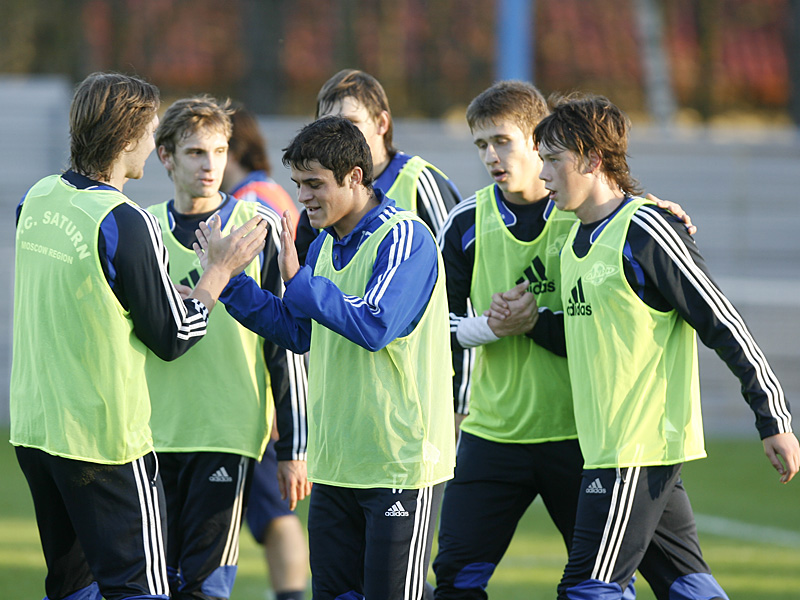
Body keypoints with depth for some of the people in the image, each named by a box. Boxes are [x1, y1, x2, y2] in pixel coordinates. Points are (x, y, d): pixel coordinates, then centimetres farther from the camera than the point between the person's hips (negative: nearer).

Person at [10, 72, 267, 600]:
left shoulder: (37, 200, 5)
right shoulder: (125, 224, -18)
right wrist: (220, 270, 2)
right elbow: (173, 338, -11)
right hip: (105, 439, -8)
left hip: (34, 430, 8)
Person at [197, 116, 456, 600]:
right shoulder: (326, 245, 13)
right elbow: (299, 332, 20)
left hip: (401, 463, -8)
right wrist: (231, 283, 11)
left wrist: (298, 280, -26)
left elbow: (374, 327, -25)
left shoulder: (404, 237, -13)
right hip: (335, 463, 8)